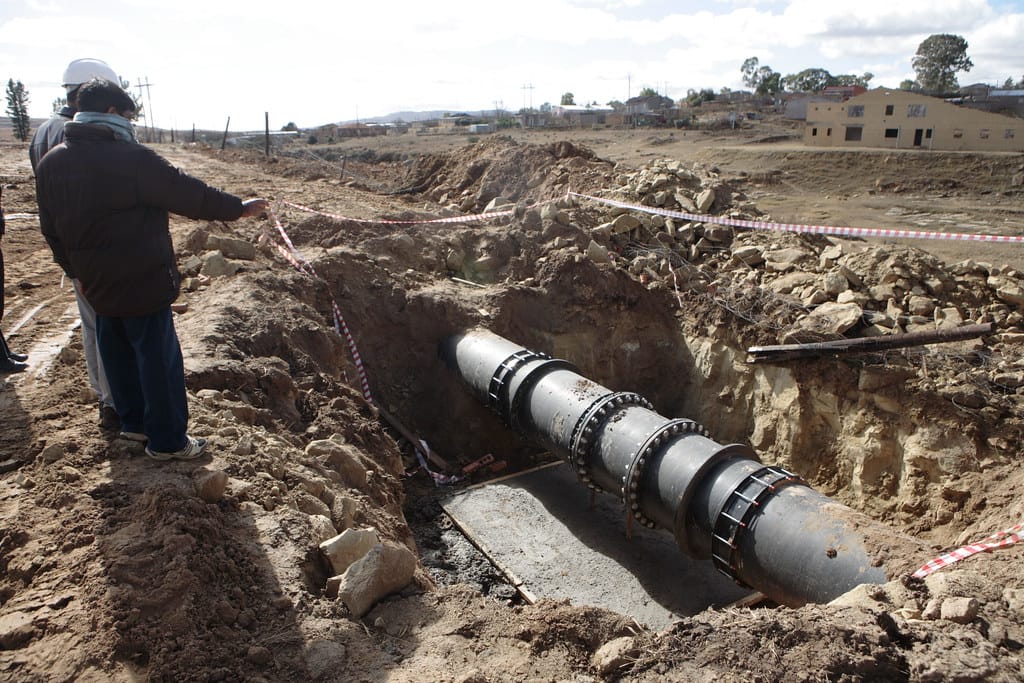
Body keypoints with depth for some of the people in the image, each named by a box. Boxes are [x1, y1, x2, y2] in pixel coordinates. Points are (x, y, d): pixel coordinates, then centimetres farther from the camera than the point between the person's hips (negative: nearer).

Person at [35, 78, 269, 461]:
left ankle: (134, 422, 35)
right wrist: (237, 208, -2)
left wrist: (76, 270, 24)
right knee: (159, 359, 2)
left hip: (97, 286, 8)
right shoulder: (131, 158, -19)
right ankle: (167, 440, 11)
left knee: (118, 356, 20)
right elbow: (188, 193, -15)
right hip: (143, 284, -7)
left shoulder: (50, 164, 5)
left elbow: (51, 229, 13)